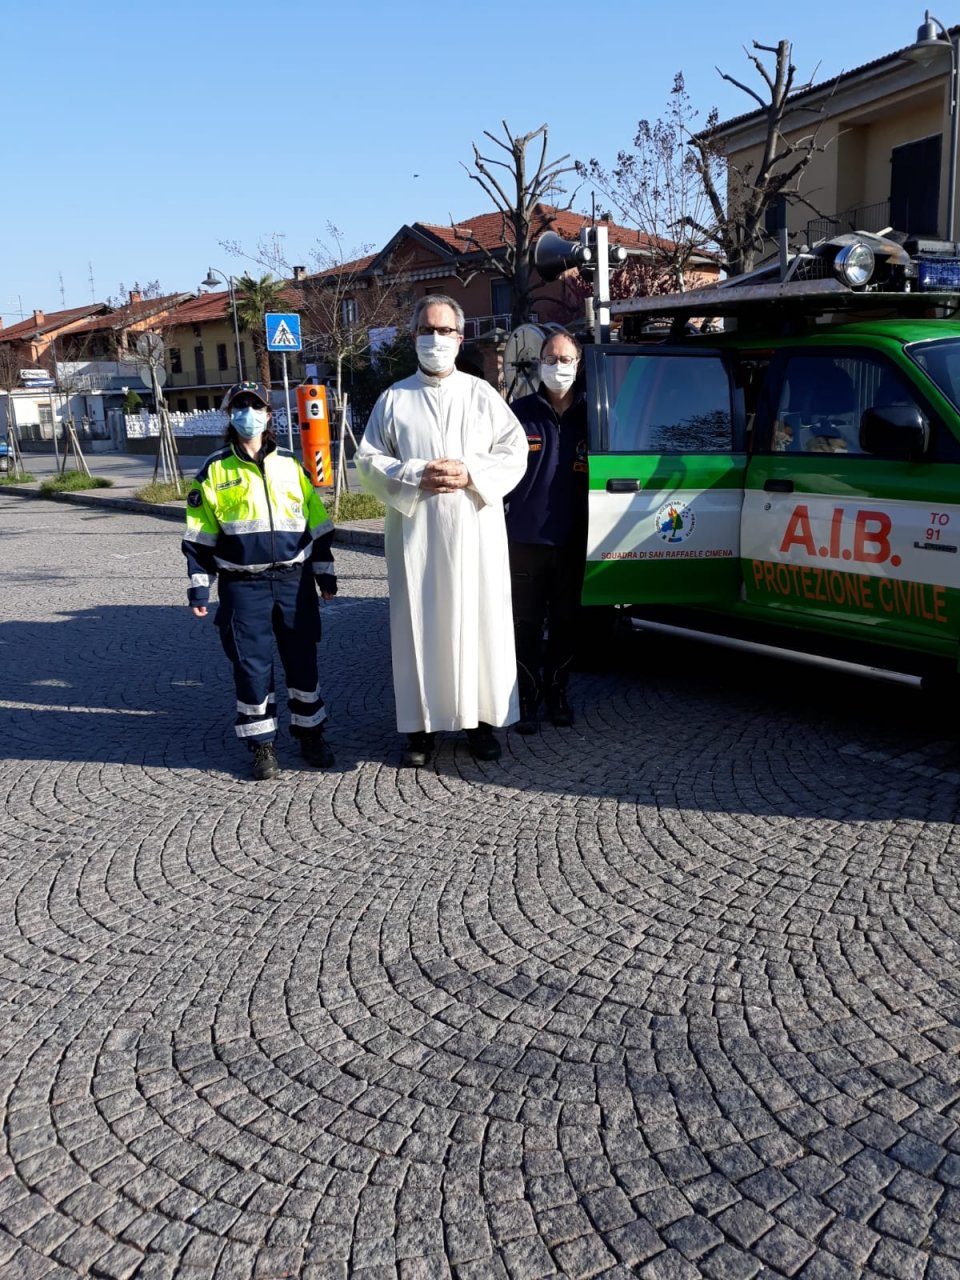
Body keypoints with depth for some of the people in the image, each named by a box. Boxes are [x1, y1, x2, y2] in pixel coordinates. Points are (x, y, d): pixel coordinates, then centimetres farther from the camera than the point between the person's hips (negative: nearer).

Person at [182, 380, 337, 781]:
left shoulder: (291, 465, 8)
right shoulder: (215, 470, 2)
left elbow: (317, 523, 13)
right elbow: (199, 536, 4)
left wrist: (324, 572, 12)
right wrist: (199, 587, 1)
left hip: (295, 580, 2)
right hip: (243, 586, -2)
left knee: (302, 659, 8)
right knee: (252, 665, 2)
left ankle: (310, 733, 24)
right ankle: (261, 744, 15)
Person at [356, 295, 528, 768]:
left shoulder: (483, 395, 9)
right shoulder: (394, 399, 9)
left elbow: (515, 451, 5)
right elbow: (368, 460, 5)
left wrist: (471, 475, -12)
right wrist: (416, 477, -11)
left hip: (475, 532, 0)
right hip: (415, 533, 0)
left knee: (477, 622, 2)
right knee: (418, 625, 1)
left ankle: (481, 719, 13)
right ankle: (421, 723, 10)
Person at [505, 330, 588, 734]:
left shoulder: (588, 415, 5)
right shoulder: (520, 413, 0)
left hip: (572, 543, 2)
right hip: (526, 541, -2)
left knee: (565, 623, 12)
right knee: (526, 624, 4)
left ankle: (556, 692, 26)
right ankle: (528, 697, 15)